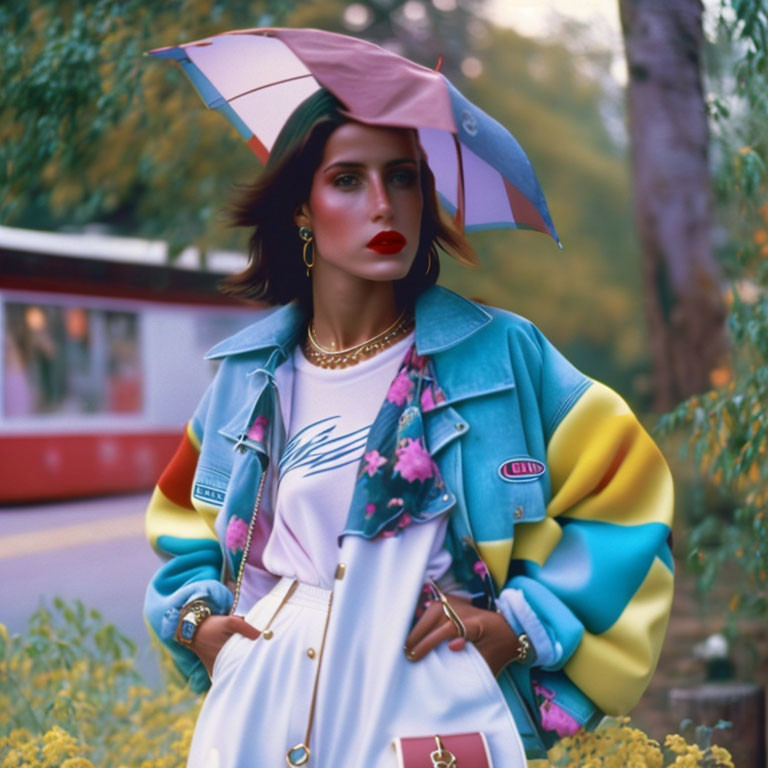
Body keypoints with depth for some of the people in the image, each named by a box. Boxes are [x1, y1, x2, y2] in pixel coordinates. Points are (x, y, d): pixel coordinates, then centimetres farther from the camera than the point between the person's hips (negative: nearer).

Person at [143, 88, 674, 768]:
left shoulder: (500, 354, -1)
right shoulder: (247, 374, 7)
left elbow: (624, 498, 4)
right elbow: (185, 516, 24)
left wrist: (522, 621, -4)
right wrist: (195, 617, 7)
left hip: (427, 712, -2)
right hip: (260, 711, 3)